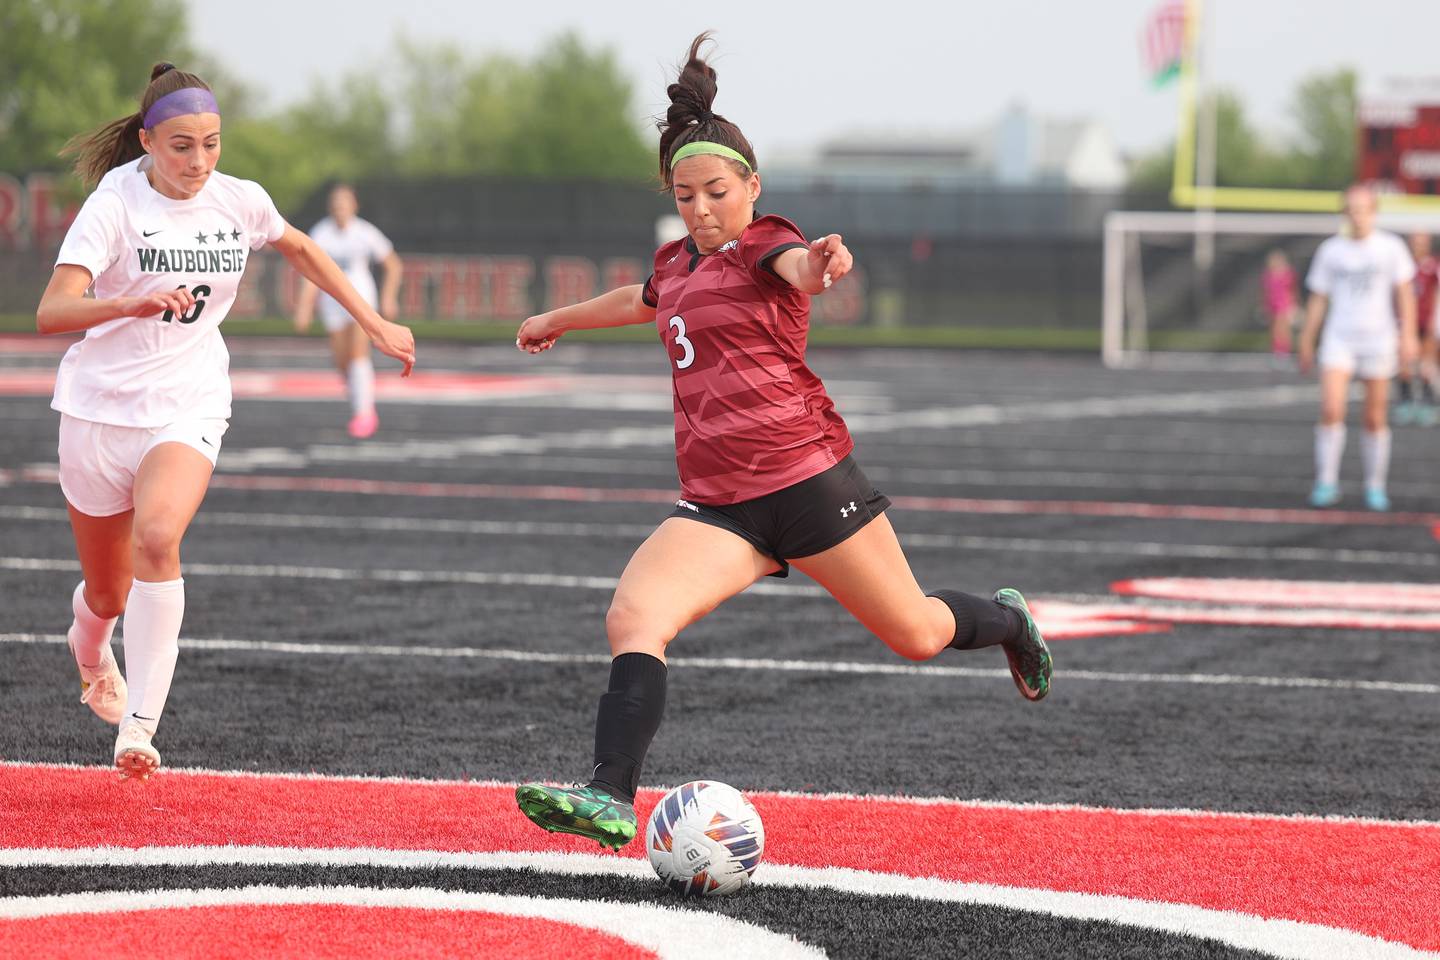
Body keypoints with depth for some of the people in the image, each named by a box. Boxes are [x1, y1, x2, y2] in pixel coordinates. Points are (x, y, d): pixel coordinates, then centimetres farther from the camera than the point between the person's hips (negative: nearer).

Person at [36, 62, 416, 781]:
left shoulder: (240, 202, -2)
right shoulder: (114, 204, -14)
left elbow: (299, 248, 22)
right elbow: (51, 313, -25)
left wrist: (375, 324, 22)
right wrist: (135, 302, -42)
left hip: (189, 406, 1)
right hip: (101, 404, -1)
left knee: (156, 538, -30)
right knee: (107, 593, 11)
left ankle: (139, 725, -25)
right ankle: (90, 646, 50)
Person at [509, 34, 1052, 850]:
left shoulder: (763, 244, -3)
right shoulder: (678, 262, 16)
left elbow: (797, 266, -30)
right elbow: (644, 300, 42)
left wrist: (819, 263, -55)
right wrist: (561, 319, 58)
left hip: (807, 477, -5)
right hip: (718, 504, 5)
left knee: (916, 635, 5)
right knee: (633, 618, -20)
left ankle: (1007, 619, 39)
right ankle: (612, 799, -28)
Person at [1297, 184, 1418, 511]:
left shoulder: (1391, 247, 1)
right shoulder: (1330, 250, 4)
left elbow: (1405, 293, 2)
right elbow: (1318, 299, 9)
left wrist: (1408, 336, -7)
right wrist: (1306, 343, 8)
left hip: (1379, 340, 0)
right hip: (1339, 339, 0)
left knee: (1375, 419, 3)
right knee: (1331, 410, -16)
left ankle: (1375, 487, 16)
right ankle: (1327, 483, -8)